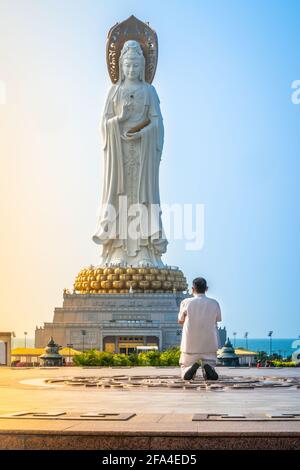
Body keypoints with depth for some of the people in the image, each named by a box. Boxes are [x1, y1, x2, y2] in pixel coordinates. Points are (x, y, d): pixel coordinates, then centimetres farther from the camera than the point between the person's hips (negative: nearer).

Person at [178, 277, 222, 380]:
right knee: (212, 376, 13)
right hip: (209, 346, 1)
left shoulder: (186, 302, -5)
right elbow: (217, 320, 11)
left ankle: (192, 367, -21)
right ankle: (208, 367, -21)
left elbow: (180, 321, 10)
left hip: (190, 346, -1)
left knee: (185, 375, 13)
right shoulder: (214, 303, -2)